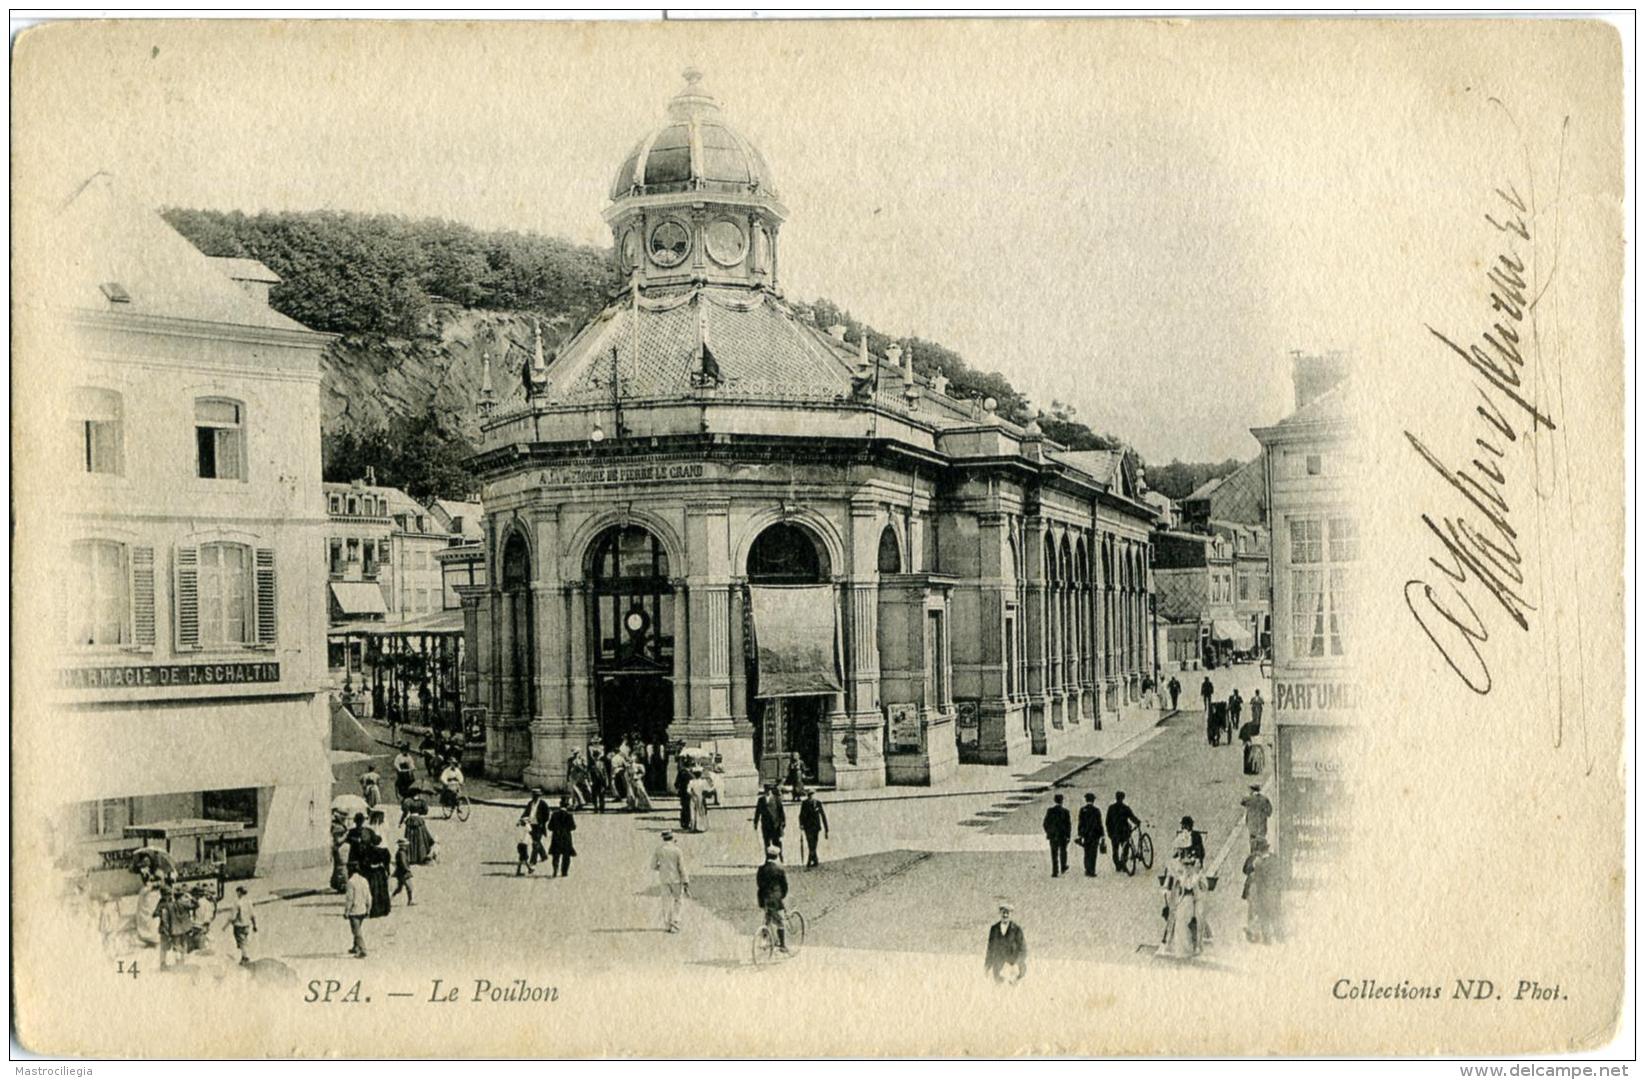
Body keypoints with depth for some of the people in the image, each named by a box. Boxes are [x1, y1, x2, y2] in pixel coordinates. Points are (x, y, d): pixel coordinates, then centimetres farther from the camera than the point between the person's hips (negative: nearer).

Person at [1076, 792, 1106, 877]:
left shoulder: (1082, 810, 0)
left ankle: (1087, 870, 11)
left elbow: (1080, 823, 1)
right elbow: (1099, 823, -5)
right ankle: (1091, 871, -5)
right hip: (1095, 834, -2)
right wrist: (1102, 835, 2)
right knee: (1093, 854, -1)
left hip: (1085, 834, 2)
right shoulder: (1096, 810, -6)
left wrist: (1079, 835, 4)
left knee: (1087, 853, 12)